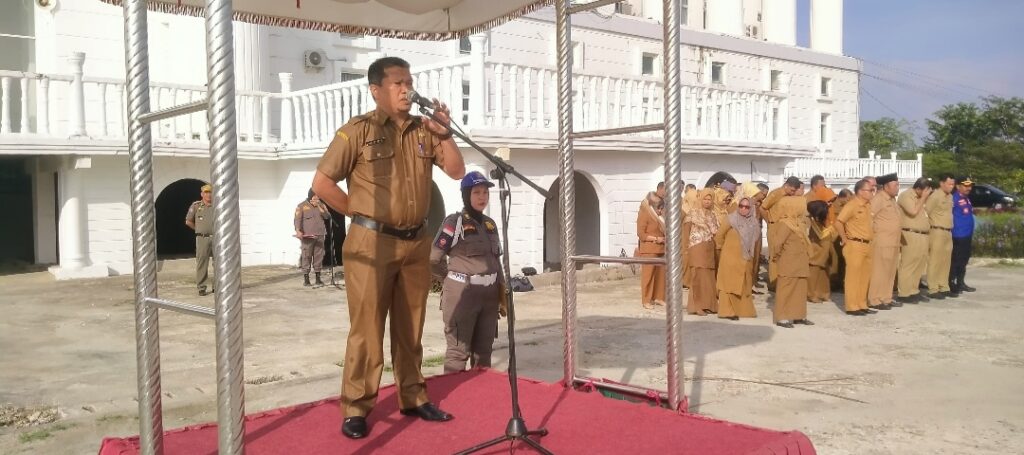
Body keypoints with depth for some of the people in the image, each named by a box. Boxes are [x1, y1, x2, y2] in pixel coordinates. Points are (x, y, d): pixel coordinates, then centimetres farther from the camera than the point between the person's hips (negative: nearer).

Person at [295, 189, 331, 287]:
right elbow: (297, 219, -9)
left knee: (319, 256, 4)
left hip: (319, 236, 4)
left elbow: (327, 216, 1)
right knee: (306, 257, -6)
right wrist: (298, 231, -24)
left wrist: (319, 207, -9)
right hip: (307, 236, -4)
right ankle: (306, 279, -2)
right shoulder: (302, 206, 1)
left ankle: (318, 279, 11)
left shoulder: (321, 205, 14)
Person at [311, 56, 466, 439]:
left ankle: (413, 398, 26)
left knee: (410, 328, 15)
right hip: (372, 243, -5)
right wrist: (358, 213, -3)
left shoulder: (424, 130, 9)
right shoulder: (358, 130, -7)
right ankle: (356, 409, 8)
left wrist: (444, 133, -6)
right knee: (367, 329, -1)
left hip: (416, 243, 5)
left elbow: (456, 171, 7)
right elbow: (321, 183, -7)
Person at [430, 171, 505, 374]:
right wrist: (455, 282, 3)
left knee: (483, 351, 13)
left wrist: (503, 296, 15)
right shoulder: (455, 222, -8)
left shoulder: (490, 224, 13)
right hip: (462, 295, -6)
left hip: (489, 295, 7)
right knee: (458, 351, -4)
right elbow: (433, 259, -10)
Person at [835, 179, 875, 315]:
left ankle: (862, 305, 19)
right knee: (853, 276, -4)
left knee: (865, 276, 12)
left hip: (867, 245, 8)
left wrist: (872, 235, 14)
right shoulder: (852, 205, -12)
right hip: (855, 245, -8)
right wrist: (844, 239, -13)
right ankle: (852, 307, -1)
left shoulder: (868, 205, 12)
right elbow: (838, 222, -19)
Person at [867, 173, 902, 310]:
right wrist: (874, 232, -15)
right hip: (881, 242, -9)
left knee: (890, 272, 12)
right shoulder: (878, 198, -13)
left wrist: (897, 240, 19)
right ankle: (874, 300, -1)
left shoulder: (892, 199, 16)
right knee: (878, 271, -5)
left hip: (893, 242, 9)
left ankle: (886, 298, 19)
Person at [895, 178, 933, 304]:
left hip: (922, 235, 9)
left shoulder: (920, 198, 18)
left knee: (919, 265, 11)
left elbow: (925, 212, 22)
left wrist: (926, 197, 13)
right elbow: (913, 211, -20)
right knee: (908, 265, -8)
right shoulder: (906, 195, -8)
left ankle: (913, 291, 20)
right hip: (910, 235, -9)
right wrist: (923, 198, -12)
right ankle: (903, 294, -6)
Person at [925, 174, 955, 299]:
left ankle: (944, 287, 19)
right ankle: (933, 290, -4)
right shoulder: (935, 196, -12)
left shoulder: (950, 196, 14)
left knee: (946, 262, 12)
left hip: (948, 232, 8)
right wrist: (931, 225, -9)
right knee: (935, 261, -6)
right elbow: (925, 212, -15)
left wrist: (949, 229, 16)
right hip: (937, 232, -8)